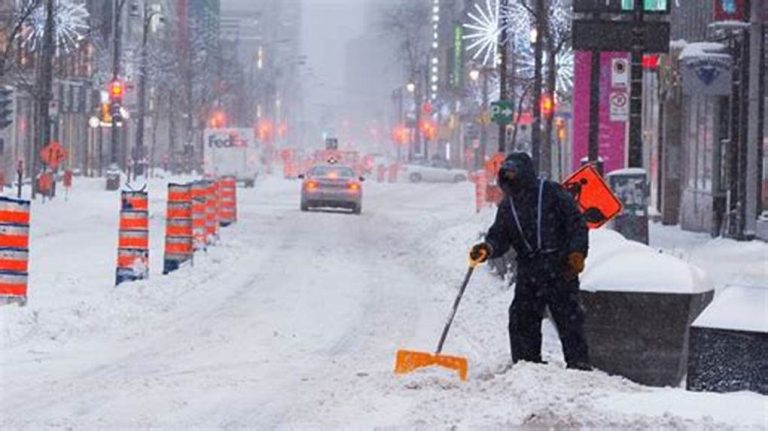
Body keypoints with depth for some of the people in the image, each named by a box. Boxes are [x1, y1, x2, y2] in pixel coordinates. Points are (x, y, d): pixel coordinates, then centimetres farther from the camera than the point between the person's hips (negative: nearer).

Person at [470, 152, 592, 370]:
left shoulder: (551, 192, 0)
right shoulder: (507, 206, 16)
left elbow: (577, 223, -2)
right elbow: (500, 238, 10)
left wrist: (577, 252, -13)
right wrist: (488, 248, -12)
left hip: (559, 266, -5)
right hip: (528, 270, 5)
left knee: (569, 318, -6)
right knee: (521, 319, 2)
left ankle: (579, 365, -4)